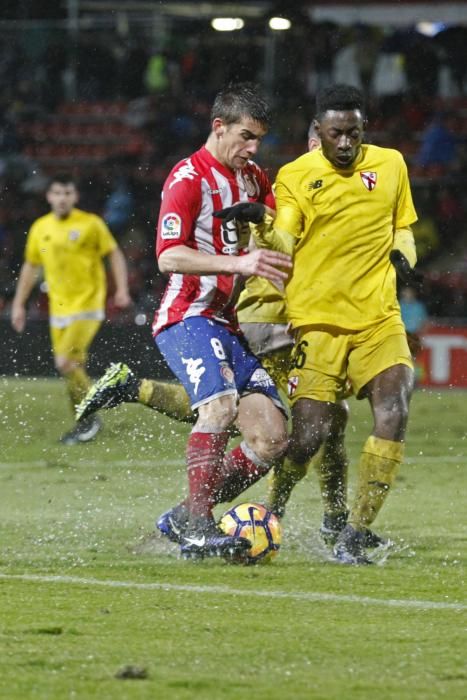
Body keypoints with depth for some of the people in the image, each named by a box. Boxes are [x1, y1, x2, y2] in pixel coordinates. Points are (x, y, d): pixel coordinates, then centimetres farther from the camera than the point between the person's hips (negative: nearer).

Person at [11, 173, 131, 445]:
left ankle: (90, 418, -1)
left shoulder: (91, 224, -5)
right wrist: (19, 304, 15)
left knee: (65, 363, -16)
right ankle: (84, 423, 19)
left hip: (87, 305, -5)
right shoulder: (40, 228, 8)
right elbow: (31, 266, 18)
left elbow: (115, 254, -1)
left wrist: (122, 289, -12)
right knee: (74, 367, 6)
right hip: (59, 308, 5)